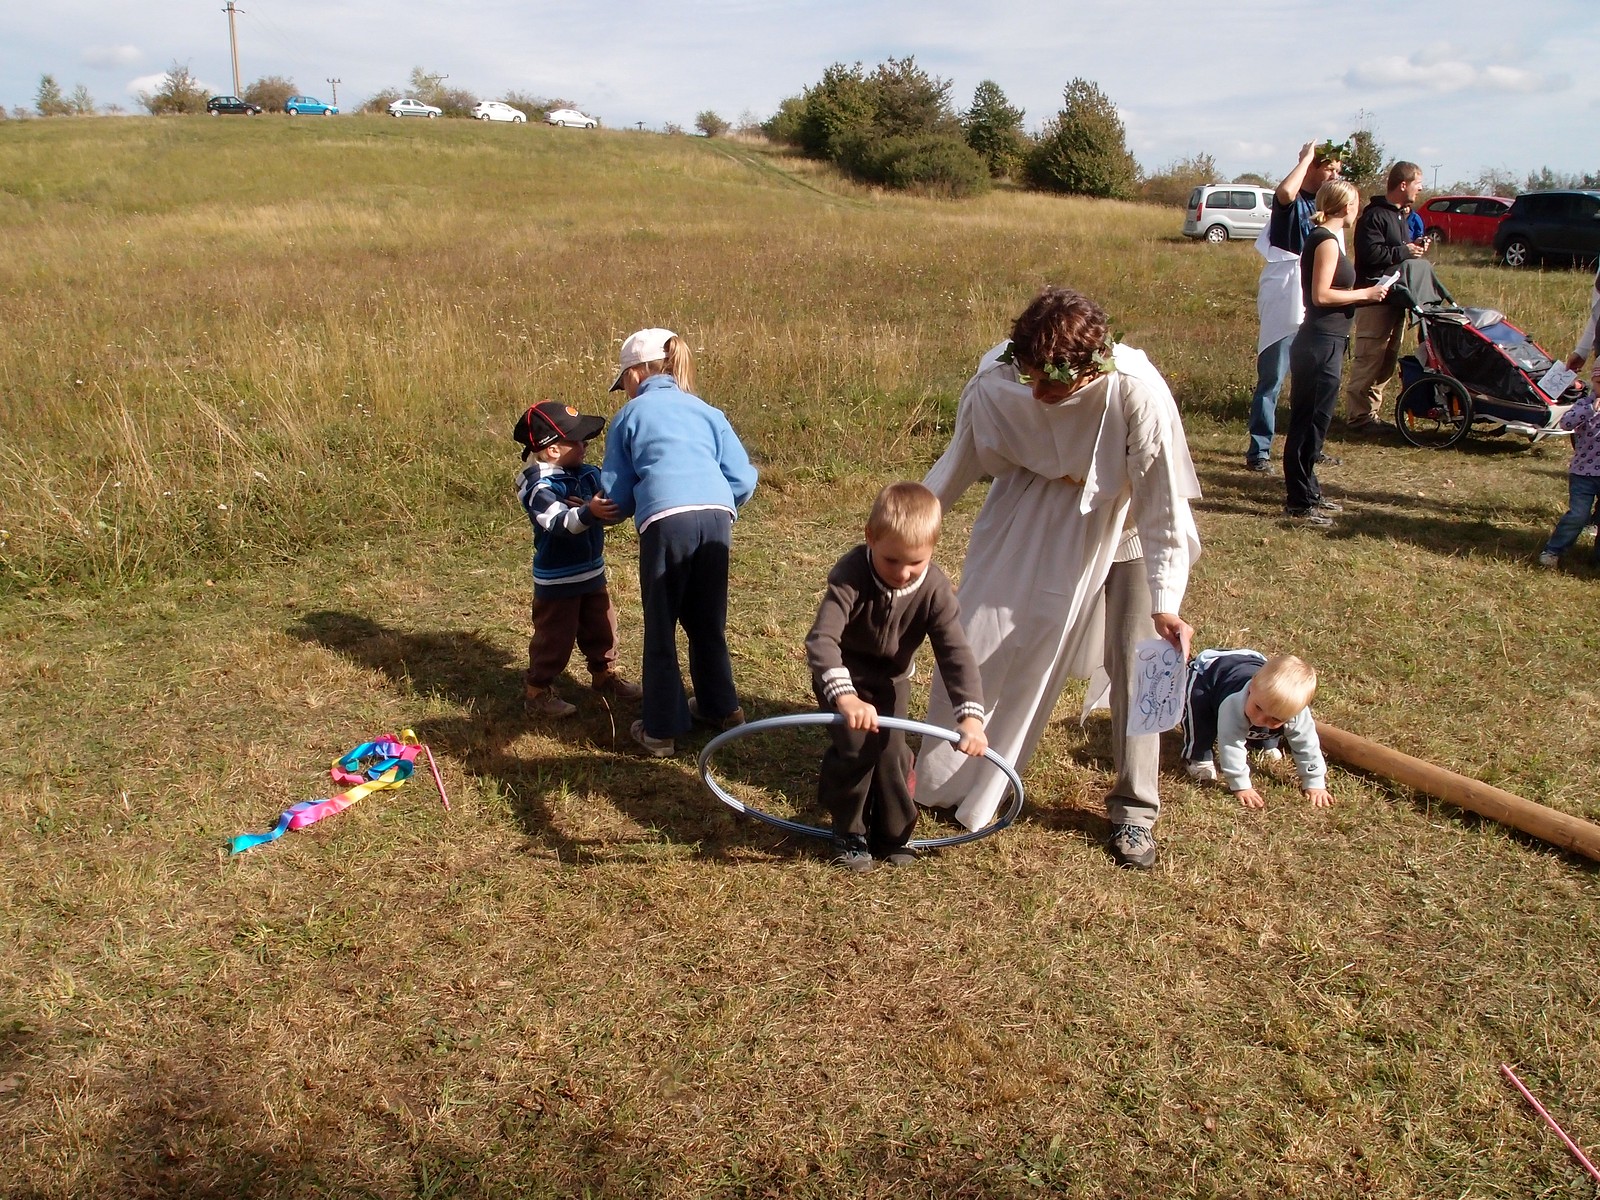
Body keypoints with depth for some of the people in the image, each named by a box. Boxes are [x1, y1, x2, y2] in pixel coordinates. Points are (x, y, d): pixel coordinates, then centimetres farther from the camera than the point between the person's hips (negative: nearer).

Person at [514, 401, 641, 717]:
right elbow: (558, 522, -36)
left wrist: (609, 508, -23)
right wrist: (588, 512, -52)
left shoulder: (589, 474, 0)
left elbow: (612, 504, 0)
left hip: (592, 572, 8)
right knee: (554, 637, 3)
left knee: (601, 627, 21)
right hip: (557, 580, -7)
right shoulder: (540, 486, -22)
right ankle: (537, 690, 17)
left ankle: (605, 675, 40)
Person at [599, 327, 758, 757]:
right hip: (717, 517, 4)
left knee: (661, 629, 9)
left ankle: (661, 730, 14)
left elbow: (615, 496, 15)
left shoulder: (630, 416, 18)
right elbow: (743, 480, 15)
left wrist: (630, 508, 37)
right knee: (708, 621, 22)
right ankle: (720, 706, 36)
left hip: (666, 521, -3)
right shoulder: (705, 411, 24)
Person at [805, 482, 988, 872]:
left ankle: (891, 834, 20)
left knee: (891, 750, -2)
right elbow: (821, 639, -45)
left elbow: (956, 652, -28)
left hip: (891, 679, 3)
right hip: (845, 675, -3)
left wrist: (971, 715, -41)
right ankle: (849, 832, 7)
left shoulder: (934, 587, -24)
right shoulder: (850, 576, -35)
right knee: (856, 746, -16)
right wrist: (844, 696, -61)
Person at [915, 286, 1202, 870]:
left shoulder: (1139, 395, -37)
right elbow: (959, 462, -10)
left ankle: (1133, 811, 14)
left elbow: (1164, 508, -30)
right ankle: (947, 779, 27)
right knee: (983, 636, 5)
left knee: (1133, 663, -4)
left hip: (1120, 521, -2)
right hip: (1032, 511, 2)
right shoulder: (997, 382, -29)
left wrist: (1165, 605, -38)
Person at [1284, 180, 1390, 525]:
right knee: (1310, 422, -6)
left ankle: (1307, 490, 26)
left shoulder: (1321, 238, 15)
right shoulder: (1327, 241, -13)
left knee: (1309, 420, 16)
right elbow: (1321, 295, -20)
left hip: (1321, 342, 10)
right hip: (1322, 344, -10)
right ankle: (1298, 502, -1)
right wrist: (1365, 294, -11)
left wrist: (1361, 295, 20)